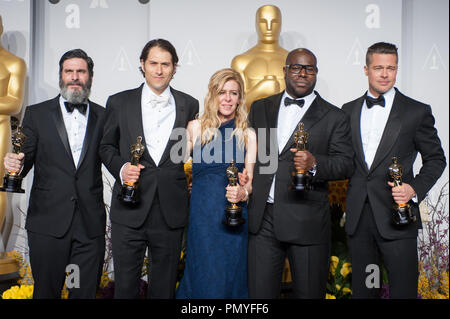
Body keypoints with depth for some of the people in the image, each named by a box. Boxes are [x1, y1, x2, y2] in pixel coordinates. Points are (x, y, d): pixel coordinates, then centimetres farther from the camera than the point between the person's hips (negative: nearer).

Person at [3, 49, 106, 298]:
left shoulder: (103, 116, 8)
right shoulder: (36, 114, 5)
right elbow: (25, 160, 4)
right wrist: (16, 164, -19)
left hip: (91, 224, 1)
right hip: (48, 222, -1)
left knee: (86, 292, 8)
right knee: (46, 291, 9)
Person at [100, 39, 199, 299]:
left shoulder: (189, 105, 6)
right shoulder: (119, 102, 4)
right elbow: (107, 146, 11)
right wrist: (120, 168, -7)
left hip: (171, 213, 1)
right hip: (130, 211, -1)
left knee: (165, 286, 12)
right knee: (125, 284, 6)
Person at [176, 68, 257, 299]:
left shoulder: (248, 135, 8)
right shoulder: (195, 128, 6)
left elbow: (250, 180, 8)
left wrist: (243, 192, -11)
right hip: (202, 216, -1)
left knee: (231, 276, 6)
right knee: (204, 277, 1)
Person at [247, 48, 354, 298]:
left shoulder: (335, 117, 4)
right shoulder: (260, 108, 14)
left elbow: (346, 164, -3)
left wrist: (315, 164, -21)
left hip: (307, 222, -2)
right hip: (262, 219, 3)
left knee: (309, 293, 7)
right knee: (259, 292, 7)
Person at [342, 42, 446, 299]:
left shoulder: (417, 112, 1)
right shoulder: (349, 111, 11)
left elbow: (436, 159, 4)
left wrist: (415, 188, -11)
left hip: (397, 217, -3)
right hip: (359, 217, 3)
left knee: (403, 290, -1)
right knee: (363, 290, 13)